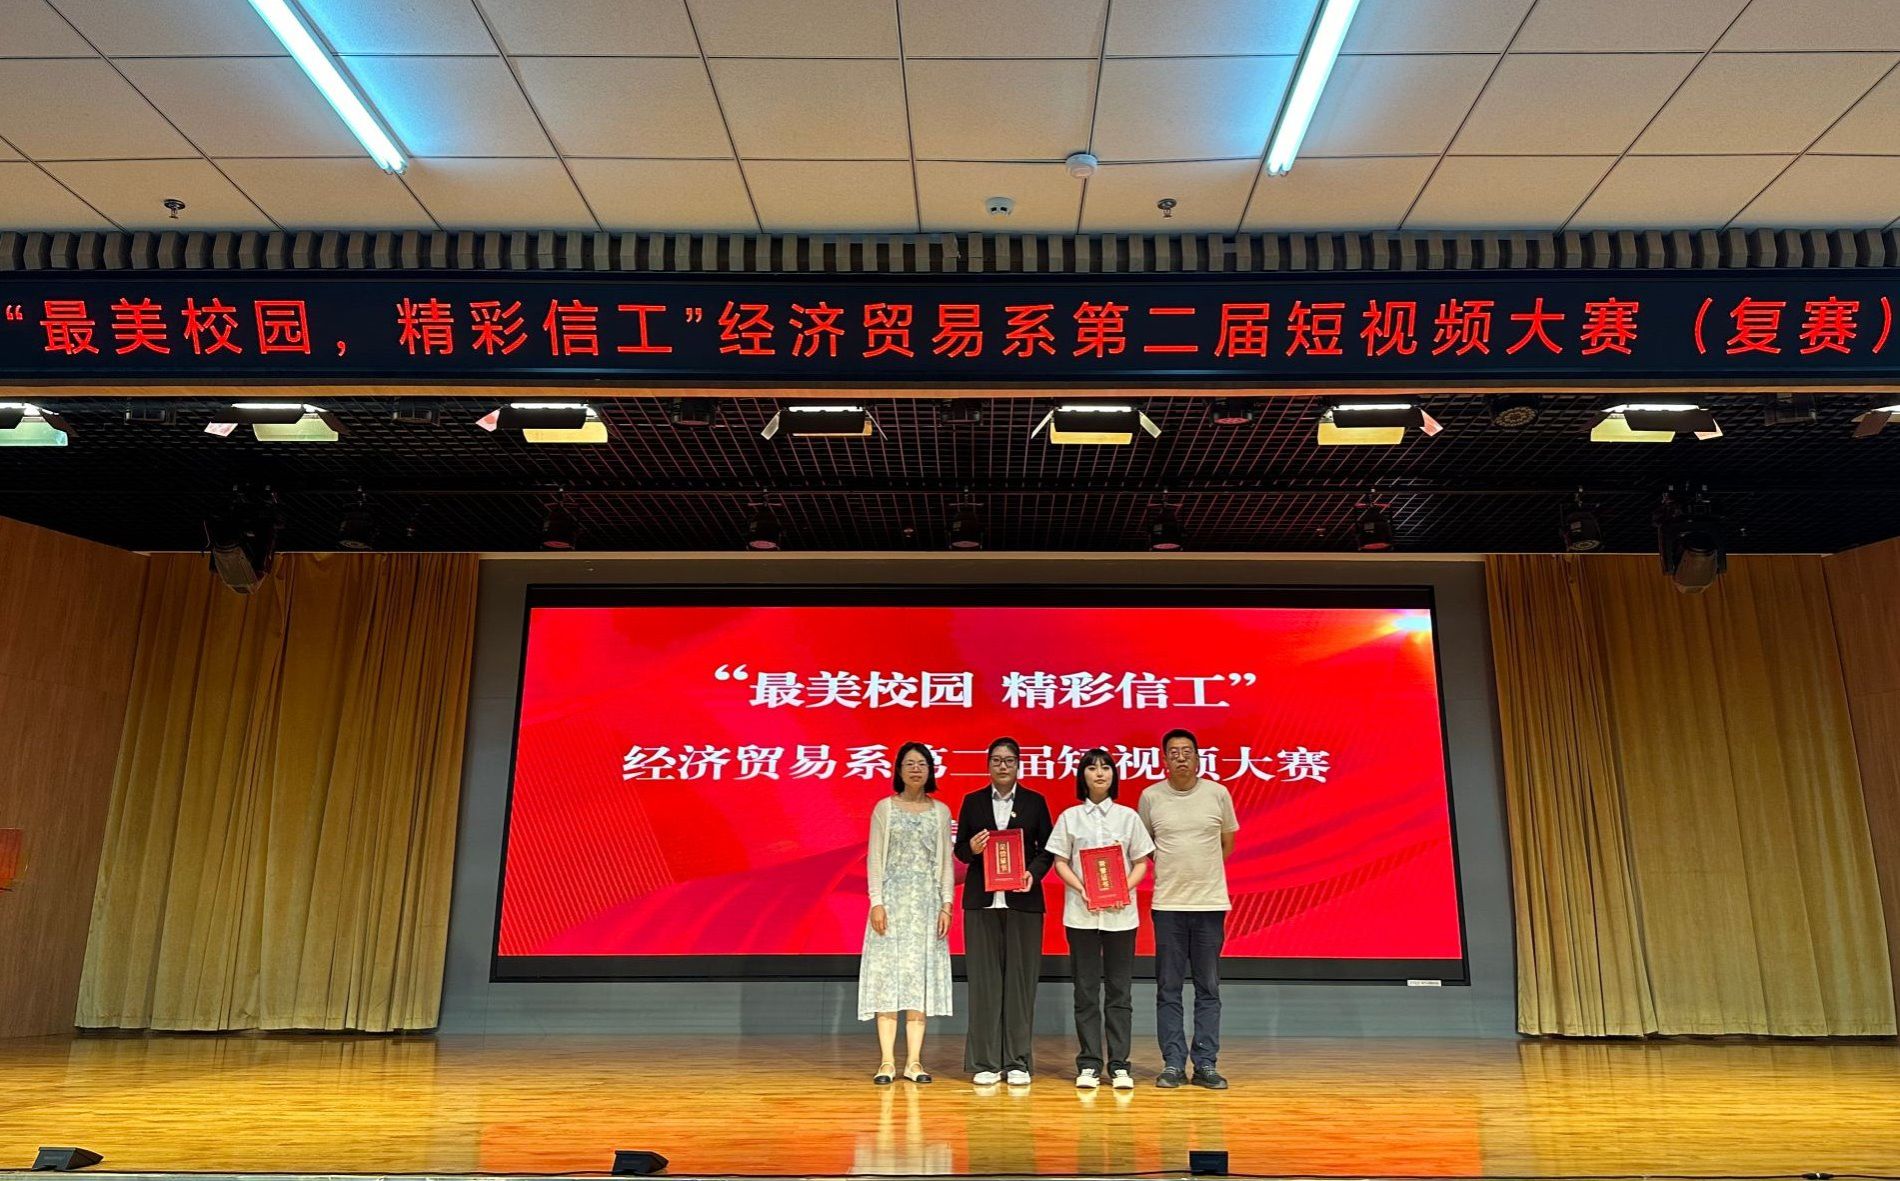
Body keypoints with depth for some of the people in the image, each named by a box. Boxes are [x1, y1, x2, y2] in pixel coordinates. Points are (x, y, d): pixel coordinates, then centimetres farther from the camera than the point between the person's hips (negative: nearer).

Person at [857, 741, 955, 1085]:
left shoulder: (940, 811, 8)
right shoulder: (885, 808, 3)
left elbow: (946, 862, 7)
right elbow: (874, 858, 0)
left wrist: (946, 905, -1)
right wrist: (876, 902, -9)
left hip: (927, 902, 2)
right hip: (892, 899, -2)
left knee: (920, 976, 2)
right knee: (887, 974, -3)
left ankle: (914, 1062, 6)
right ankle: (887, 1061, 2)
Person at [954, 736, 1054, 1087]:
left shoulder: (1035, 802, 7)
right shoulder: (972, 802, 8)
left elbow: (1047, 848, 7)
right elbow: (960, 847, 10)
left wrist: (1033, 873, -11)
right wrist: (971, 849, -12)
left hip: (1023, 900, 0)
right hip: (982, 900, 0)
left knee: (1021, 979, 1)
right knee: (984, 979, 1)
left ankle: (1017, 1062, 10)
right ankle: (985, 1063, 9)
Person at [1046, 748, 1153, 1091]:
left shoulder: (1128, 816, 7)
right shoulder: (1070, 817, 6)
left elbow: (1142, 862, 7)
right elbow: (1060, 862, 4)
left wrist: (1125, 889, -10)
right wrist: (1081, 890, -13)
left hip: (1121, 913, 0)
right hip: (1081, 912, 0)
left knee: (1120, 990, 3)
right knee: (1086, 989, 3)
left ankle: (1119, 1065, 9)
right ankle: (1088, 1065, 10)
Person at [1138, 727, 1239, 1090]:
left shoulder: (1218, 794, 1)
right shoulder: (1150, 797, 1)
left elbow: (1228, 843, 15)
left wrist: (1201, 870, 11)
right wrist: (1172, 869, 7)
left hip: (1211, 903, 0)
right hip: (1167, 904, 0)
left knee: (1208, 989, 6)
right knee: (1168, 989, 4)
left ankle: (1205, 1065, 14)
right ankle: (1173, 1064, 12)